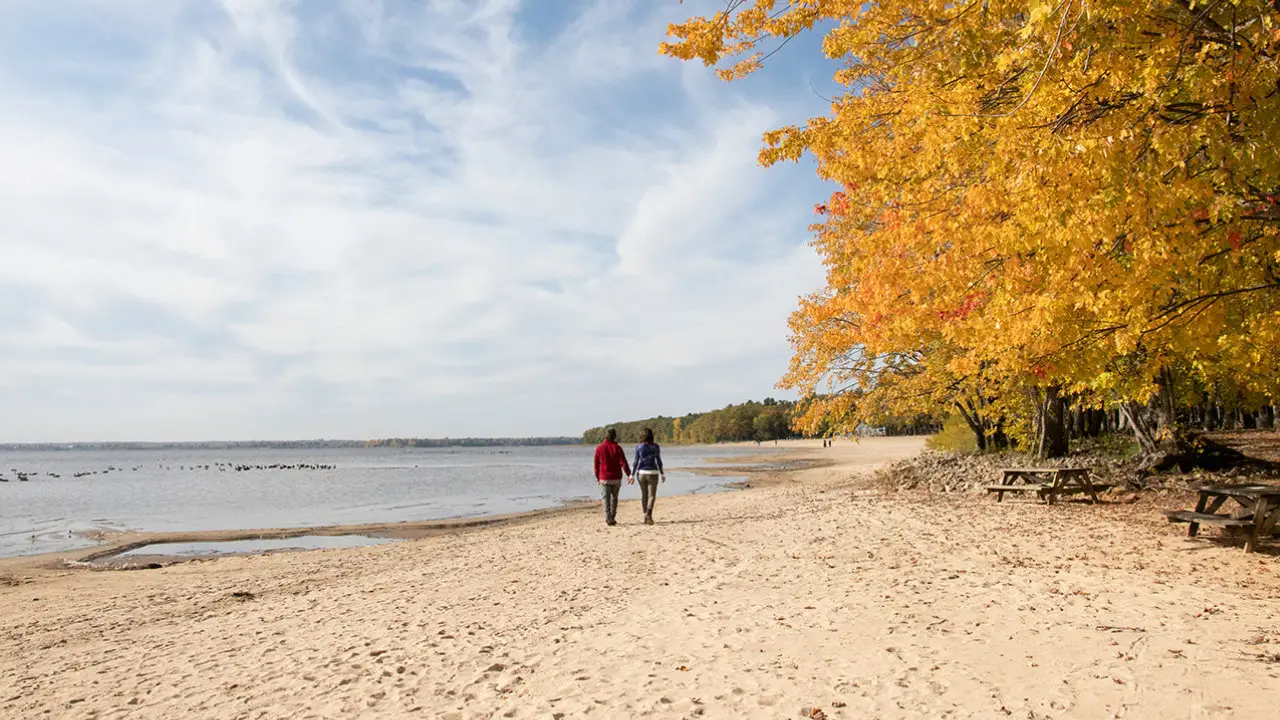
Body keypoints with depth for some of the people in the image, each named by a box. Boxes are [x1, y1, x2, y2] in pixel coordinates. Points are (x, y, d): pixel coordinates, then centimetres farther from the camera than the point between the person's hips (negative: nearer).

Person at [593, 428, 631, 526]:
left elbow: (596, 464, 3)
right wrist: (629, 474, -8)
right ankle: (612, 518, 20)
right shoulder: (617, 448, -5)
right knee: (614, 498, 15)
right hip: (616, 478, 0)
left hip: (604, 478, 0)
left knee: (606, 499, 2)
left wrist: (597, 477, 13)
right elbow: (623, 462, -12)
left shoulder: (599, 448, -2)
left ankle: (608, 519, -8)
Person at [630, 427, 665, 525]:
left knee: (644, 495, 15)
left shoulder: (638, 447, -4)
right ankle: (648, 513, -25)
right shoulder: (656, 446, -5)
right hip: (652, 473, -2)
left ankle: (647, 517, 19)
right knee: (652, 496, 0)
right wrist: (662, 474, 7)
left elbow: (636, 462, -5)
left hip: (641, 473, 2)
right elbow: (659, 461, -3)